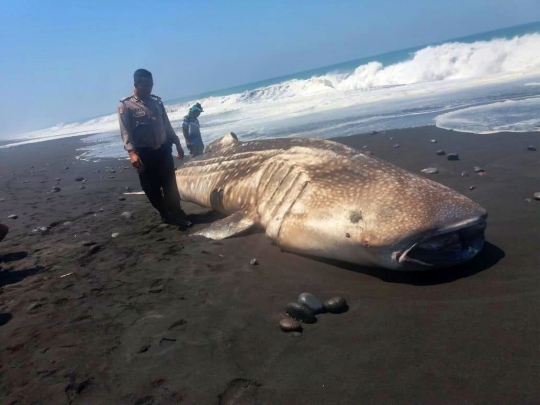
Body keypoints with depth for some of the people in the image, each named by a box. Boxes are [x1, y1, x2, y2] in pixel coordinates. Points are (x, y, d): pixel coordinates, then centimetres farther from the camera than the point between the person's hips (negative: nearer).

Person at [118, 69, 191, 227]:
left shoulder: (157, 101, 10)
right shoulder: (125, 105, -5)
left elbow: (167, 125, 16)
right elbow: (125, 132, -11)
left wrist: (177, 144, 15)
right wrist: (132, 152, -24)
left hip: (163, 149, 3)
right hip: (144, 153, -3)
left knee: (170, 184, 2)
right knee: (151, 187, 6)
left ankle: (177, 215, 9)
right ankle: (165, 214, 23)